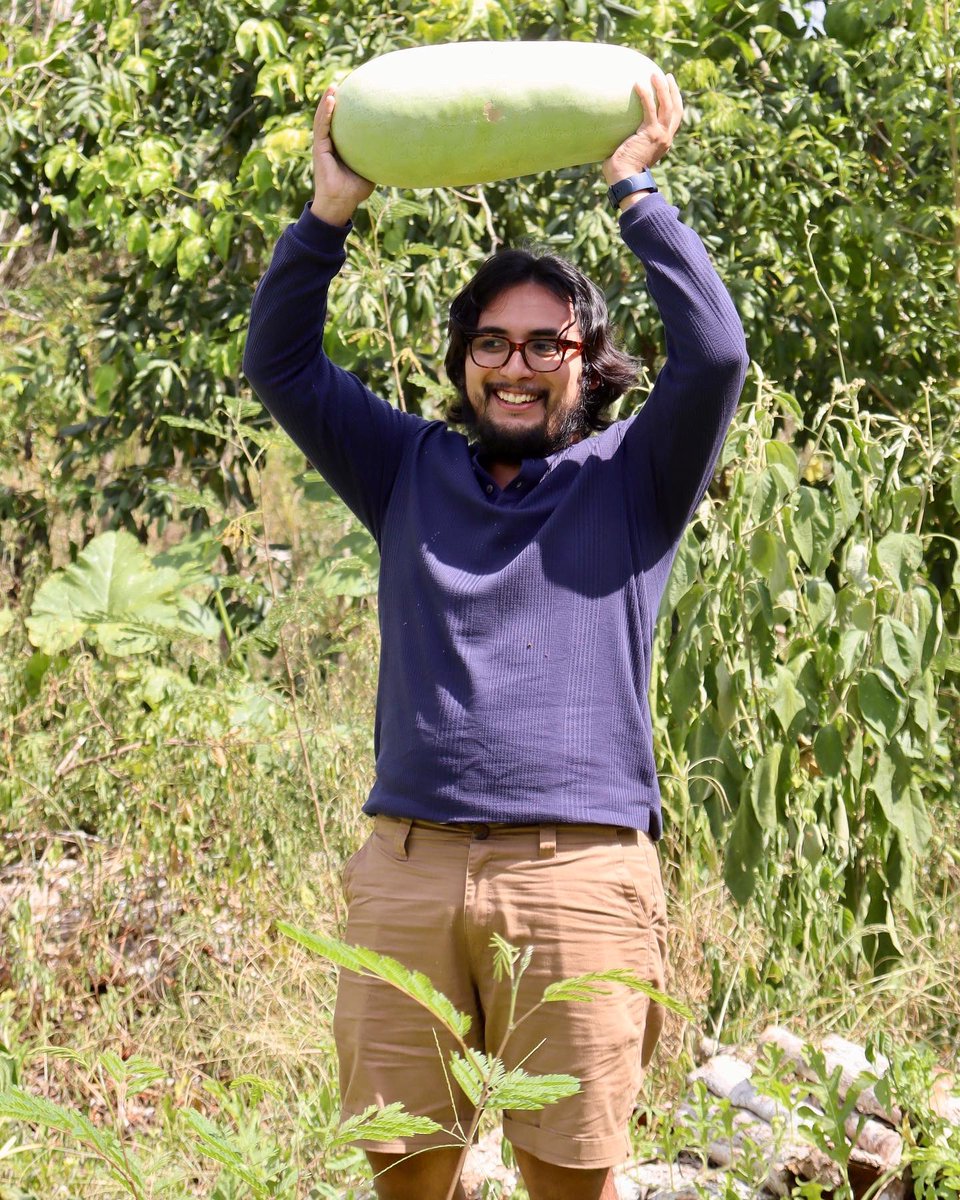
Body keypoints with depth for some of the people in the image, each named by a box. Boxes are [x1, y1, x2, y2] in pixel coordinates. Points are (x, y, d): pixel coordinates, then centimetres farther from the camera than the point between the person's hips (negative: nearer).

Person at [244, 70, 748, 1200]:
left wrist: (634, 191, -2)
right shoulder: (415, 473, 19)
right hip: (407, 860, 2)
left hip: (578, 867, -2)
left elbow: (714, 356, -4)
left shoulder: (629, 480, 11)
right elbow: (281, 365, 14)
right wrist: (330, 212, 3)